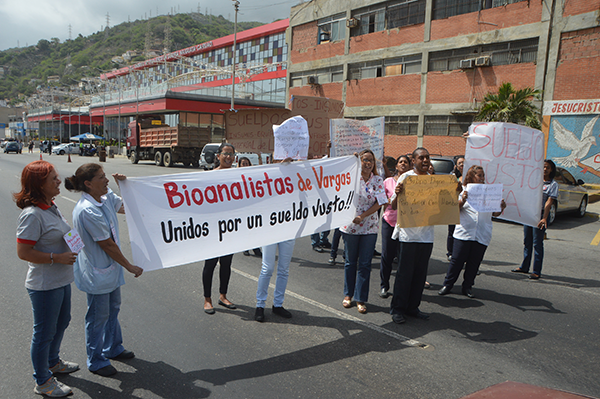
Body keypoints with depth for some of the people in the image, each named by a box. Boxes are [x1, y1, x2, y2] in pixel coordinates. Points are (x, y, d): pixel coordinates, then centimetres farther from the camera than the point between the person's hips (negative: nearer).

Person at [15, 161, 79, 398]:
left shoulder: (51, 207, 5)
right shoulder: (32, 214, -24)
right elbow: (23, 252, -25)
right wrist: (57, 258, -25)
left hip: (61, 280, 10)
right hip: (45, 285, -10)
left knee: (62, 322, 26)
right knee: (44, 332, 8)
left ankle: (53, 362, 49)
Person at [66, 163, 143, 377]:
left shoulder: (105, 196, -3)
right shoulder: (87, 211, -28)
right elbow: (107, 245, -24)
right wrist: (130, 266, -15)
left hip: (110, 267, 9)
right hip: (97, 272, -9)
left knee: (113, 308, 23)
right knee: (99, 316, 8)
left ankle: (113, 348, 43)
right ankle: (96, 361, 28)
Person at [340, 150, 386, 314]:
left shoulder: (377, 180, 2)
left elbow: (379, 203, -4)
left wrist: (363, 216, -15)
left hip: (369, 227, 1)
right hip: (350, 226, -1)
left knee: (365, 264, 2)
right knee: (350, 262, 11)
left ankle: (360, 299, 12)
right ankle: (348, 295, 27)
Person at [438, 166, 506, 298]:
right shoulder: (464, 190, 4)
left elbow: (494, 214, 12)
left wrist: (501, 208, -7)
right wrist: (462, 200, -18)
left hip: (482, 235, 3)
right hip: (464, 232, -2)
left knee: (474, 262, 6)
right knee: (457, 260, -1)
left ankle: (467, 287, 19)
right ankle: (447, 285, 11)